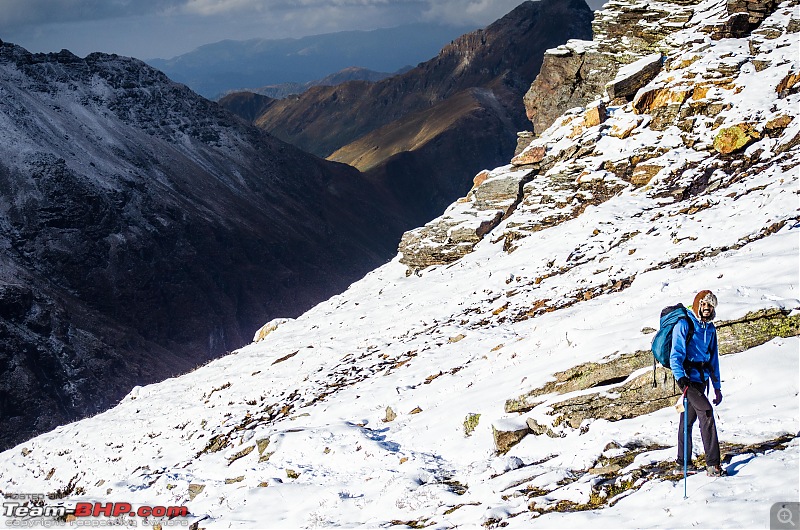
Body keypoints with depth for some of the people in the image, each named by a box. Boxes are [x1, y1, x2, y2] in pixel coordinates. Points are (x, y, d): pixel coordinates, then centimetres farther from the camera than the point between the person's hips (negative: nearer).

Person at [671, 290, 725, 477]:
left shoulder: (710, 329, 14)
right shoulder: (684, 324, -8)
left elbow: (713, 359, 21)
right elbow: (676, 354, -14)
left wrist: (717, 386, 21)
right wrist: (680, 377, -29)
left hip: (702, 379, 7)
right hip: (688, 377, -7)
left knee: (689, 418, 14)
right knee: (706, 412, -20)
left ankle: (683, 460, 25)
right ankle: (712, 463, -23)